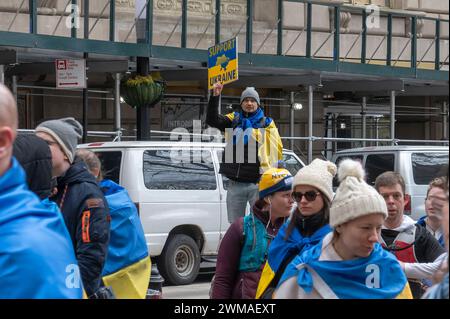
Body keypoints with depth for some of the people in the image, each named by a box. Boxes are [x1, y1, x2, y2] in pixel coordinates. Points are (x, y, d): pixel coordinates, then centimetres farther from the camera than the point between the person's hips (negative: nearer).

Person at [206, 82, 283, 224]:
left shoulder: (266, 124, 4)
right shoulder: (233, 120, 11)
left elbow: (277, 149, 2)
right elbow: (212, 120, -3)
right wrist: (215, 96, -14)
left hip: (257, 183, -3)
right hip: (235, 184, 3)